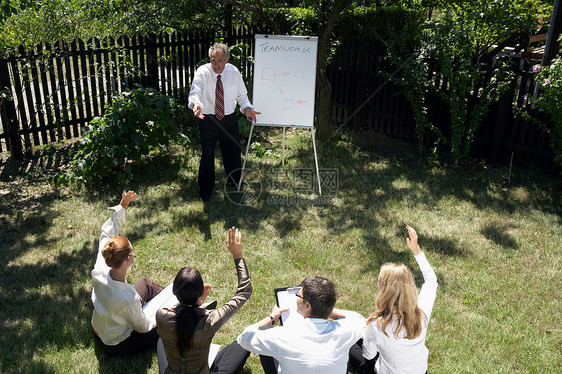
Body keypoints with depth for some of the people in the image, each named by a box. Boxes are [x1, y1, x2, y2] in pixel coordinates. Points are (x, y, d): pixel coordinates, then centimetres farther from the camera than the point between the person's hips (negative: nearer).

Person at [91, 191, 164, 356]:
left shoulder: (100, 270, -28)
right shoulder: (128, 300, -44)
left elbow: (107, 233, -10)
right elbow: (143, 327, -21)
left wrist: (122, 206, -7)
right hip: (118, 345, -6)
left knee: (145, 283, 17)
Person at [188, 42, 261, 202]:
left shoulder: (234, 72, -5)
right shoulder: (202, 72, -14)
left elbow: (242, 95, 6)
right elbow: (195, 91, -30)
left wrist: (247, 108, -14)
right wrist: (195, 103, -52)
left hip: (229, 119, 3)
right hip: (208, 119, -3)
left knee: (234, 151, 16)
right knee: (207, 155, -2)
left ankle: (235, 183, 43)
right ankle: (205, 190, 20)